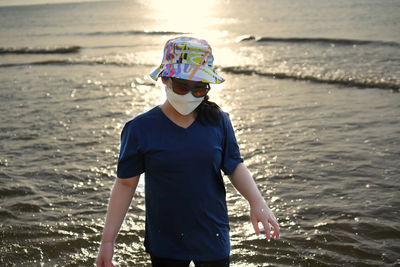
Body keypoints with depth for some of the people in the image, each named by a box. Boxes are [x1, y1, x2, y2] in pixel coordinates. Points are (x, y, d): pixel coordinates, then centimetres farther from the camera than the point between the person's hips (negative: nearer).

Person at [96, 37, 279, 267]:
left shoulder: (219, 122, -3)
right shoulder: (140, 129, -9)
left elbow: (235, 166, 4)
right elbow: (126, 183, -5)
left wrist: (257, 201, -14)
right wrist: (108, 240, -6)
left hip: (213, 240, 2)